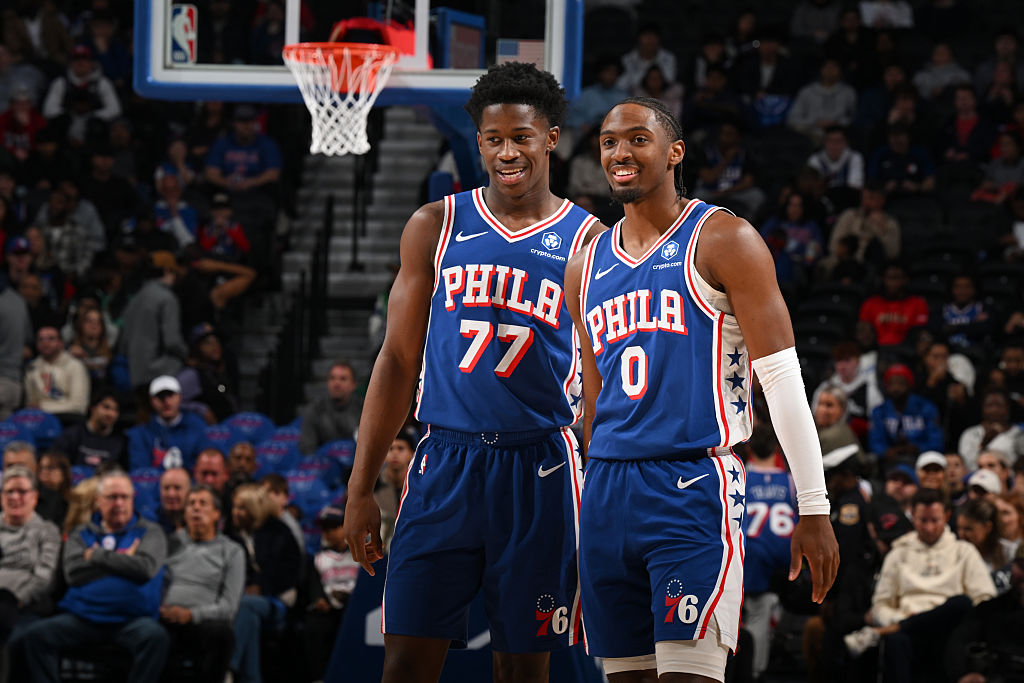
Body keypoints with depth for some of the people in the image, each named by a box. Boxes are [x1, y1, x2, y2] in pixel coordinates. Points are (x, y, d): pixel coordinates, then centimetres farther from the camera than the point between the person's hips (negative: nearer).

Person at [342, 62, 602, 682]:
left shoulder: (588, 242, 4)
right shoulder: (435, 228, 8)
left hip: (540, 468, -1)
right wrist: (361, 489, 5)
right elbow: (399, 360, 10)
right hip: (445, 463, 1)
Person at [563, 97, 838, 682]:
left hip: (694, 485, -6)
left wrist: (814, 508, -11)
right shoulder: (588, 267, 17)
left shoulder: (722, 240, -1)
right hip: (608, 490, 6)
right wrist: (586, 516, 20)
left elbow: (782, 378, -5)